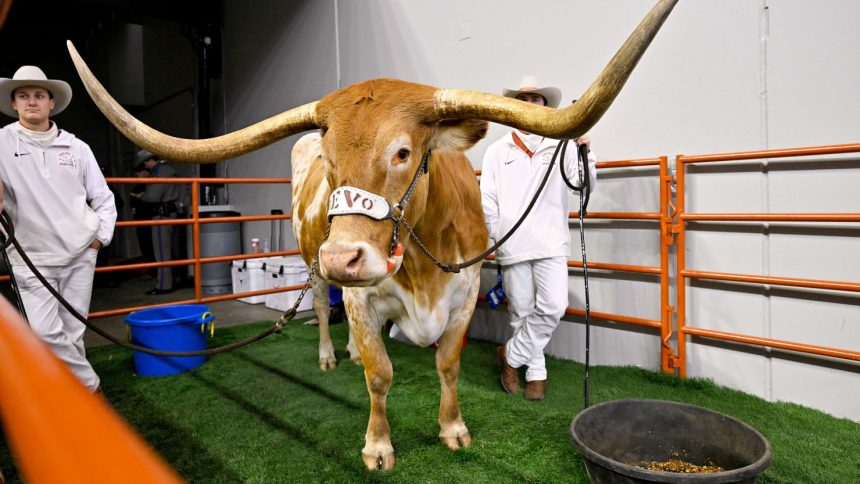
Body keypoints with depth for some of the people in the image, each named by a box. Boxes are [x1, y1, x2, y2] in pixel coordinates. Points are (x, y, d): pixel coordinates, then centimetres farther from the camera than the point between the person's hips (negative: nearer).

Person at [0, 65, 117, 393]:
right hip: (32, 257, -1)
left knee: (72, 332, 7)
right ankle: (90, 385, 10)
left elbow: (103, 197, 12)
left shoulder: (76, 147, 6)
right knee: (45, 332, -9)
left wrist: (102, 235, 3)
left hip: (81, 254, 2)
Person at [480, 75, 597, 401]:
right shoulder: (497, 151, 11)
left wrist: (584, 154, -19)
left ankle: (511, 355, 11)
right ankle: (536, 373, 23)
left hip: (551, 244, 0)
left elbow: (584, 182, -1)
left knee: (553, 307, -10)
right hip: (512, 247, 1)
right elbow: (487, 200, 9)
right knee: (522, 312, 6)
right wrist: (496, 238, 1)